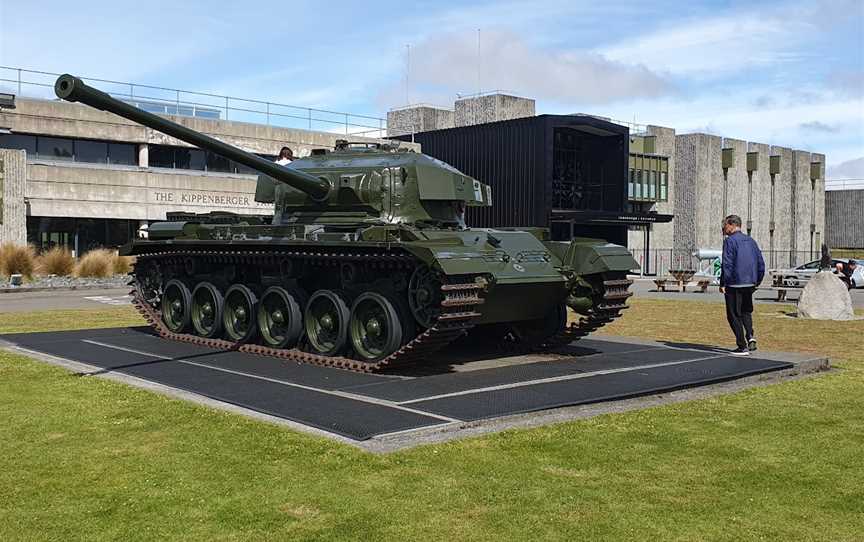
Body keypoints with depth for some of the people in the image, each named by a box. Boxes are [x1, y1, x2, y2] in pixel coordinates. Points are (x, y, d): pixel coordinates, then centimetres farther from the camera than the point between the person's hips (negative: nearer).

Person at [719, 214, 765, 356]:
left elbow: (727, 264, -16)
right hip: (749, 283, 7)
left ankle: (742, 346, 0)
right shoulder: (750, 240, 13)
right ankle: (750, 335, 3)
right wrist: (756, 282, 19)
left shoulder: (730, 241, -10)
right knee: (746, 311, 24)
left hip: (734, 285, -7)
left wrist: (723, 284, -12)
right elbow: (761, 263, 14)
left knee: (734, 315, 2)